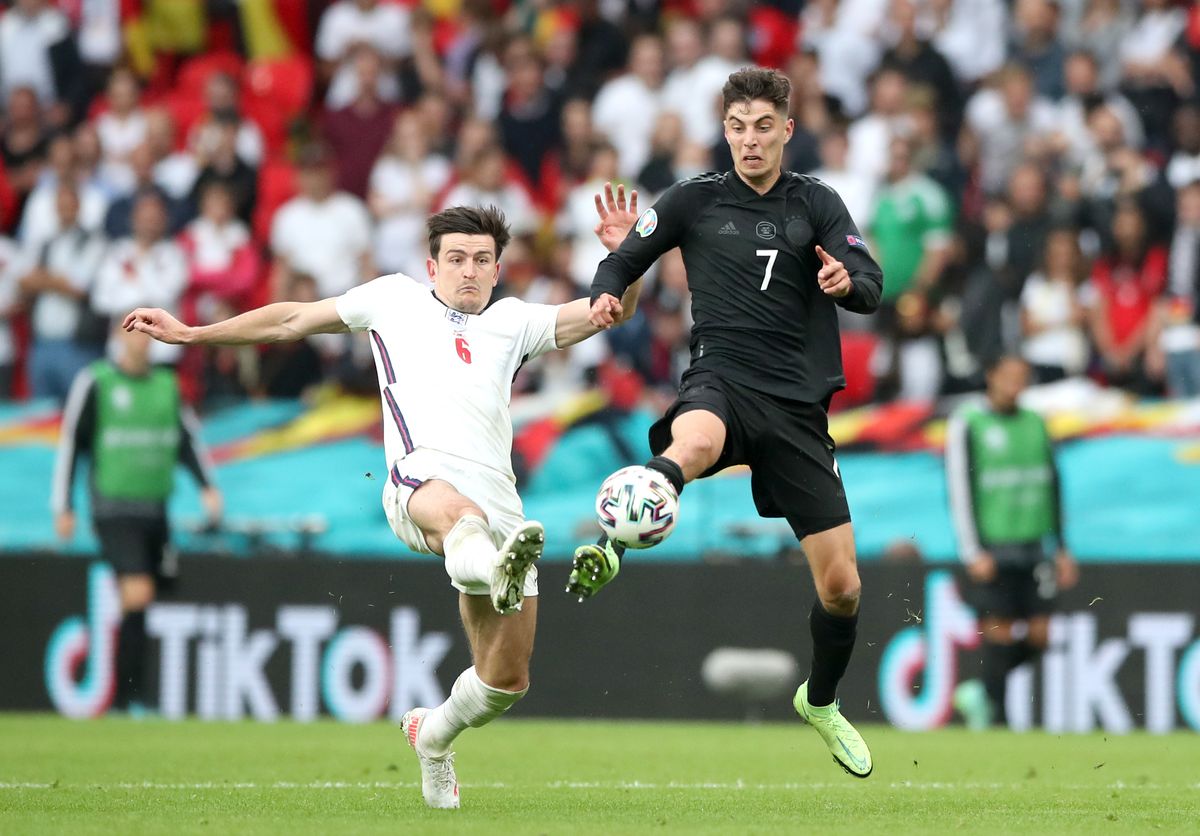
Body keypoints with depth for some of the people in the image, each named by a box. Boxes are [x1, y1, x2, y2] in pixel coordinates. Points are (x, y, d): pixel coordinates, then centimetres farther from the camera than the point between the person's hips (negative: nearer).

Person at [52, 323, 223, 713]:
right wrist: (63, 507, -1)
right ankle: (130, 696, -14)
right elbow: (69, 443, 1)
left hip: (156, 510, 5)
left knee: (144, 604, 6)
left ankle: (128, 696, 14)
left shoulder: (167, 384, 12)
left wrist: (208, 487, 2)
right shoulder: (94, 382, -3)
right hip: (114, 511, -5)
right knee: (137, 596, -18)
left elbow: (188, 438, 16)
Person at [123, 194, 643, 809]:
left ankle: (433, 735, 33)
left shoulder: (514, 322, 26)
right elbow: (291, 320, 31)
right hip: (420, 475, -4)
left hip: (497, 501, 4)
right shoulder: (396, 298, 23)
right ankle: (496, 570, -80)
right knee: (455, 511, -44)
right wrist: (190, 333, 32)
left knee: (507, 678, 3)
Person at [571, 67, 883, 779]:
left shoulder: (816, 203, 6)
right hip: (723, 380, -2)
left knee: (842, 587, 4)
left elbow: (873, 289, -4)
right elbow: (624, 261, 15)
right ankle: (610, 550, -54)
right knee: (694, 442, -44)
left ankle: (821, 702, 30)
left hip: (799, 404, 2)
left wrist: (848, 280, -28)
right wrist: (607, 295, -8)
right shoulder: (695, 200, 6)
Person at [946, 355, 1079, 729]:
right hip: (992, 549, -5)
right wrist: (973, 553, -13)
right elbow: (959, 491, -6)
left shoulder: (1035, 424, 14)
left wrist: (1061, 549, 15)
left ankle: (981, 693, 19)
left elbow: (1052, 488, 19)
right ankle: (993, 719, 1)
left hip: (1034, 546, 5)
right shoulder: (967, 424, -2)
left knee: (1038, 637, 1)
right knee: (999, 635, -7)